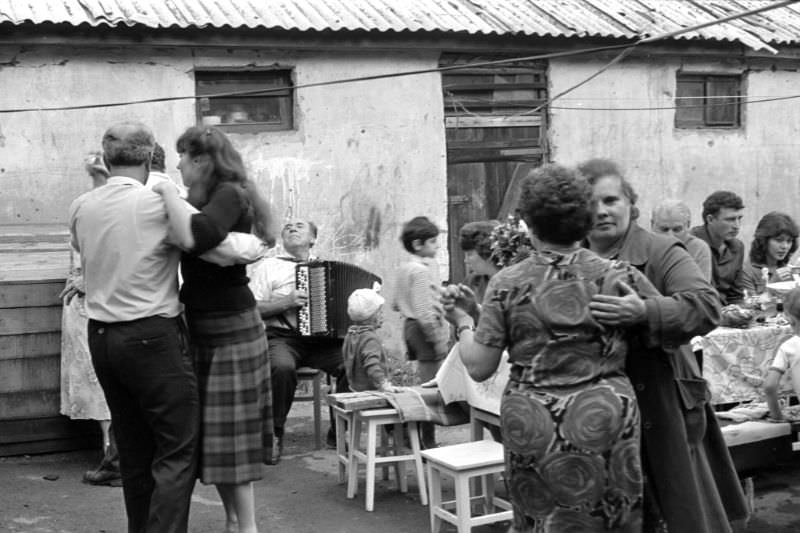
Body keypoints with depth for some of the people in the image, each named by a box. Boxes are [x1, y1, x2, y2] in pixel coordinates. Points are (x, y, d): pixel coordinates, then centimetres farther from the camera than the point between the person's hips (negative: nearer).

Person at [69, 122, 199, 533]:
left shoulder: (80, 208, 5)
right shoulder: (160, 203, -12)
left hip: (100, 335, 7)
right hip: (151, 335, -6)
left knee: (133, 448, 16)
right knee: (178, 449, -1)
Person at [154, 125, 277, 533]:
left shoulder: (229, 194, -16)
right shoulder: (203, 199, 11)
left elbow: (194, 237, -35)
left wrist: (168, 192, -21)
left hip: (230, 329, -9)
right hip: (205, 328, 9)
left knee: (228, 432, -2)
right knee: (214, 432, 14)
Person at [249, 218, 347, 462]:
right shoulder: (268, 266, 9)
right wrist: (286, 303, -13)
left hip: (323, 339, 3)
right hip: (283, 338, -3)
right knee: (283, 367, -36)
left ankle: (338, 432, -6)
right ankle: (274, 435, -15)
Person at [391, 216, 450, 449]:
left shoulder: (403, 268, 12)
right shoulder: (421, 271, -18)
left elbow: (395, 304, 19)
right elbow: (424, 311, -22)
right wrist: (439, 340, -19)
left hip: (410, 325, 10)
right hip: (425, 328, -10)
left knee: (425, 383, 19)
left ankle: (414, 434, 26)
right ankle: (428, 442, -4)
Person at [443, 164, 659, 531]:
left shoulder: (507, 284, -5)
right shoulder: (617, 277, -4)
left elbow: (478, 368, -2)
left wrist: (462, 322, 14)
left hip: (532, 427, 0)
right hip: (604, 419, 0)